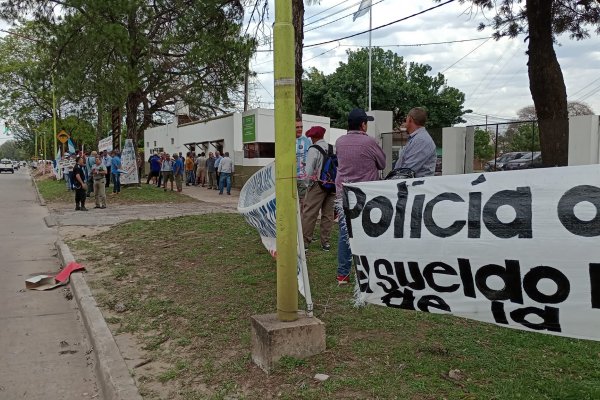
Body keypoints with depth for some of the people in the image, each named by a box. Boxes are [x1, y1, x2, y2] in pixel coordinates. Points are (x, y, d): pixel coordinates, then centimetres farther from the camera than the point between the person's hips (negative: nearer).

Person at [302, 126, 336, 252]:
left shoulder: (313, 149, -10)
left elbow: (309, 170, -12)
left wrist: (307, 183, 2)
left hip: (317, 185, -5)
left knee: (309, 214, 1)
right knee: (328, 214, 11)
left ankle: (305, 241, 4)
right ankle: (325, 242, 16)